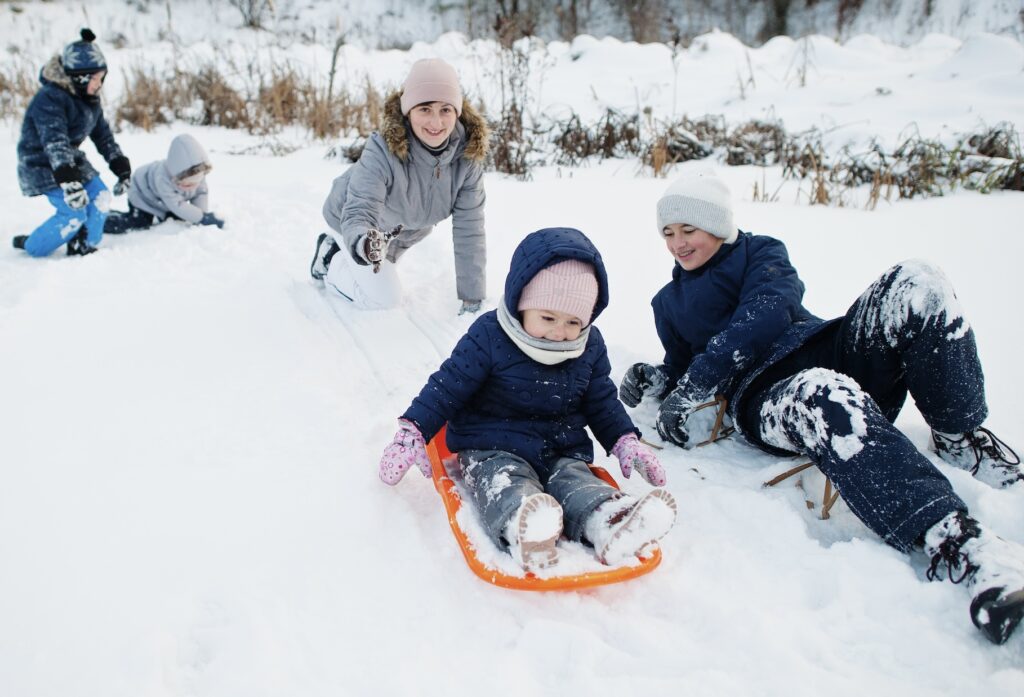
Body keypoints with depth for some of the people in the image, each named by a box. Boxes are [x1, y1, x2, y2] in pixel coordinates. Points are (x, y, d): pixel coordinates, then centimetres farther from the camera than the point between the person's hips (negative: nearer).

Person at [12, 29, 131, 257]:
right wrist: (67, 179, -49)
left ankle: (82, 247, 14)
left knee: (100, 198, -1)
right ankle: (30, 248, 4)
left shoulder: (89, 99, 2)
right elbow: (54, 142, -38)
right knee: (75, 213, -17)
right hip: (42, 165, -9)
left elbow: (103, 135, 11)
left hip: (72, 160, 9)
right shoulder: (49, 99, -26)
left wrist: (120, 166, 5)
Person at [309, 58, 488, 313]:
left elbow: (469, 229, -26)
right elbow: (360, 211, -47)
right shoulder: (383, 150, -40)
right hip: (350, 219, -5)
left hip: (403, 226, 5)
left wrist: (472, 295, -26)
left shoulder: (468, 155, -29)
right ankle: (331, 265, 14)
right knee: (385, 297, -9)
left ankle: (337, 247, 45)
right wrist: (362, 242, -72)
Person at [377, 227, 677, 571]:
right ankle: (524, 527, -64)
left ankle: (611, 525, -53)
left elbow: (602, 403, 15)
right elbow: (446, 388, -7)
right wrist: (412, 433, -13)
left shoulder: (590, 346, 2)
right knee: (506, 484, -34)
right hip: (494, 448, -3)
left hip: (564, 449, 4)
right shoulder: (488, 337, -11)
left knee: (576, 482, -26)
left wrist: (626, 443, 4)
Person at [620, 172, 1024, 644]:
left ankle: (962, 438, -13)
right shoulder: (668, 303, 28)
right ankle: (952, 540, -57)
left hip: (833, 354, 1)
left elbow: (765, 317, -5)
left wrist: (690, 386, -14)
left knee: (915, 283, -28)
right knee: (824, 394, -42)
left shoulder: (761, 253, 16)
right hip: (764, 400, -1)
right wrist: (653, 378, 5)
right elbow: (684, 366, 31)